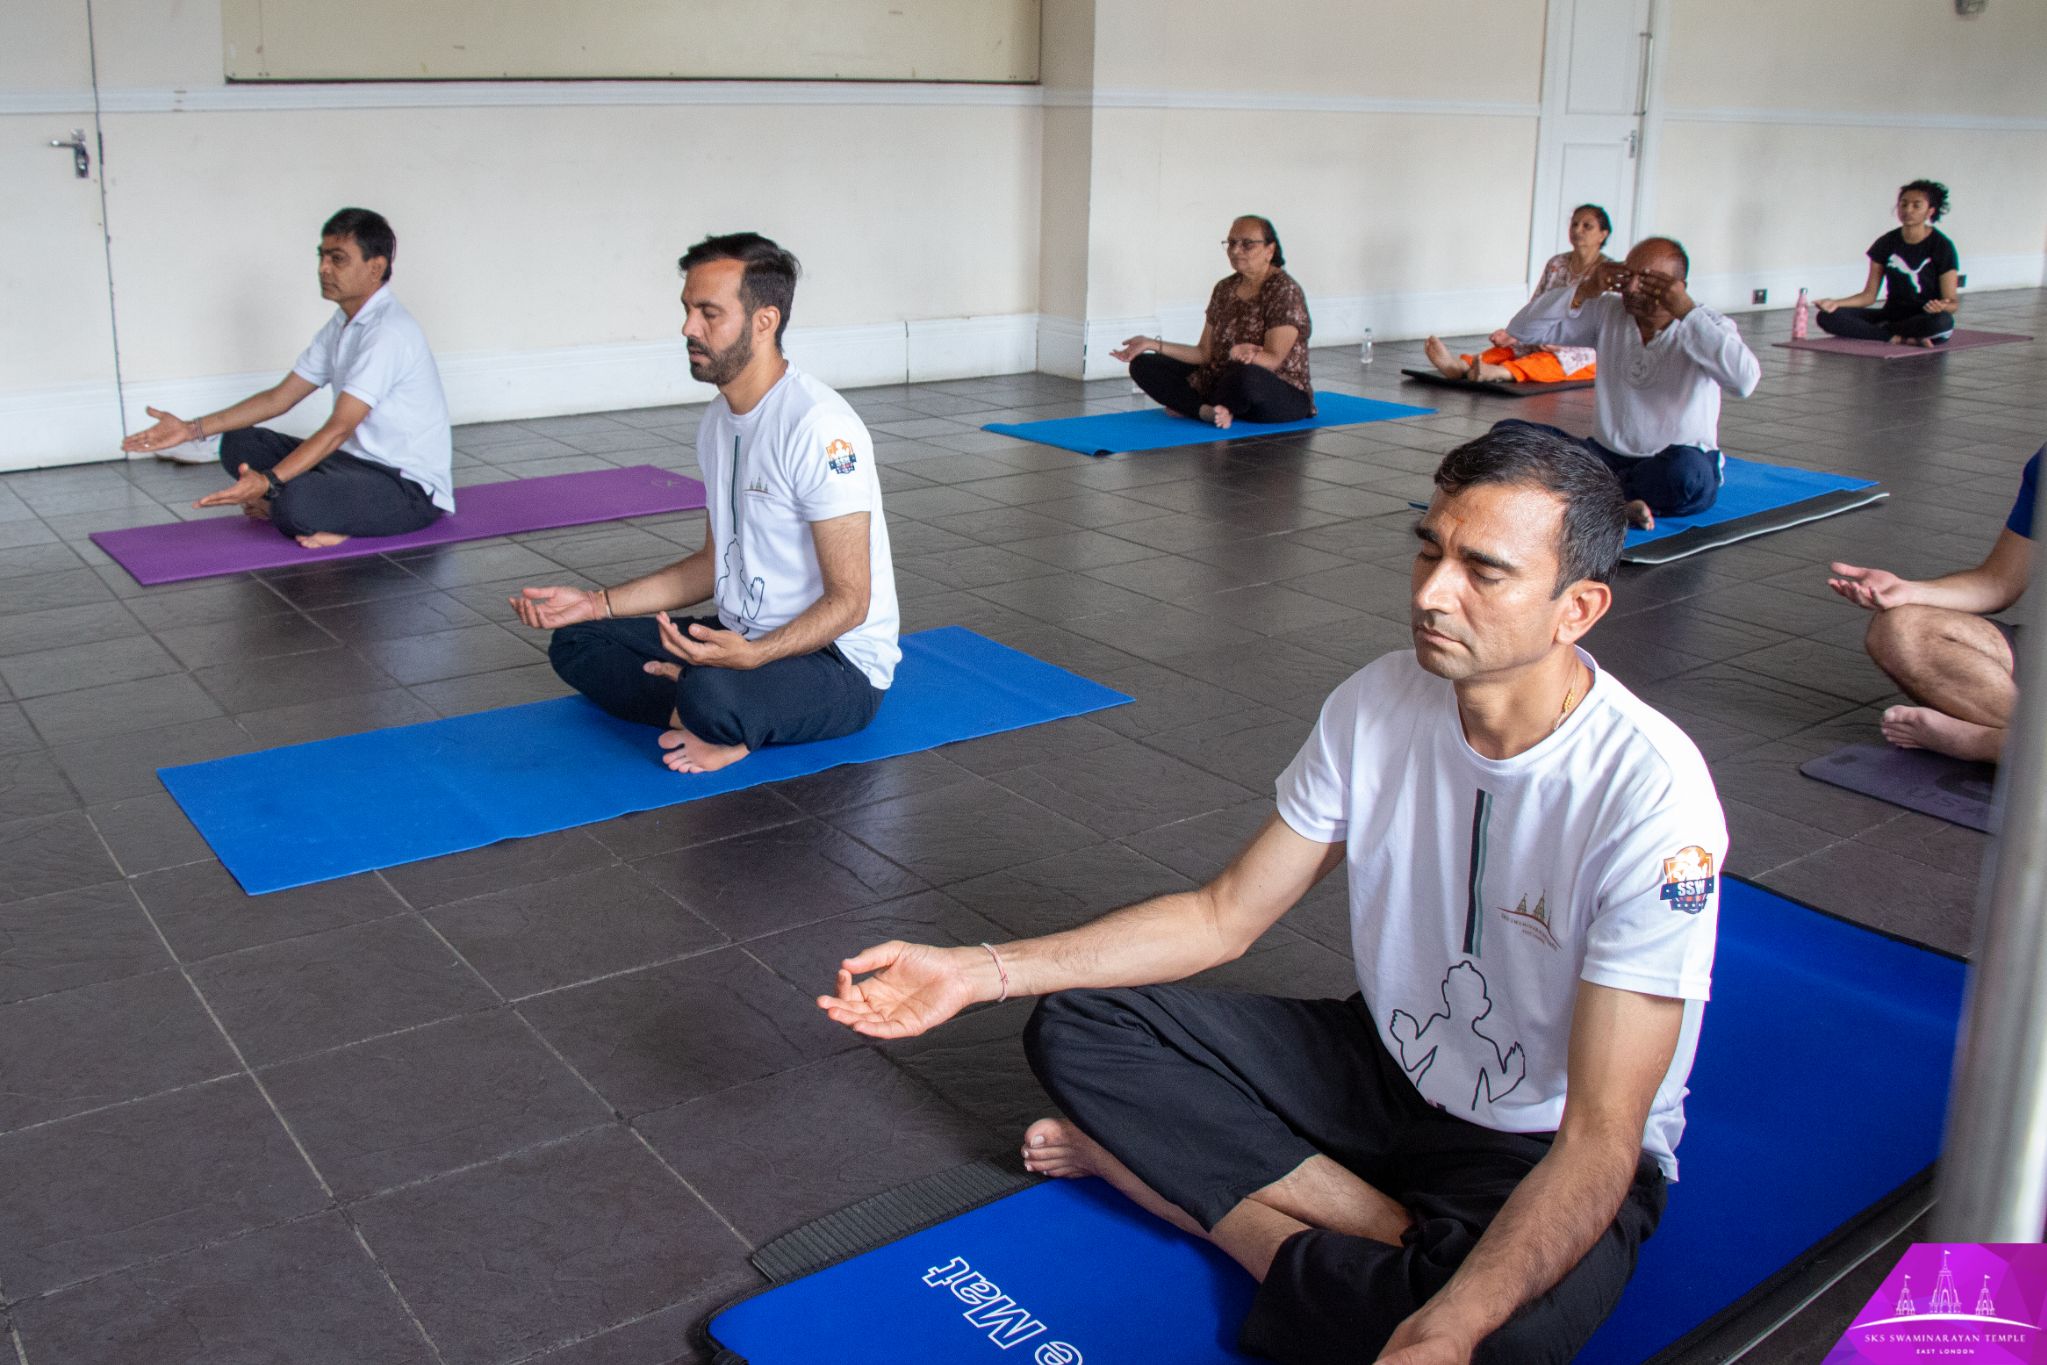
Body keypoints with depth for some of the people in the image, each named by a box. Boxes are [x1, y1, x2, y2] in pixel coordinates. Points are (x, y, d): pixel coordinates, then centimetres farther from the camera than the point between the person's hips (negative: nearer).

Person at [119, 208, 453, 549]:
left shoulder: (389, 332, -21)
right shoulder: (342, 325, 11)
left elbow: (339, 428, -28)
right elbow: (279, 398, 12)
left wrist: (268, 483, -37)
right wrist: (192, 429, 4)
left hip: (411, 486, -9)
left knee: (295, 502, -34)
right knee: (239, 443, 5)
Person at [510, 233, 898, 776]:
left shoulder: (819, 427, -22)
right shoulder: (719, 421, 9)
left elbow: (849, 601, -22)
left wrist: (752, 655, -38)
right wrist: (597, 603, 10)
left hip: (840, 662, -10)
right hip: (743, 635, 10)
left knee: (713, 694, -40)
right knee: (576, 641, 4)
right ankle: (727, 723, -12)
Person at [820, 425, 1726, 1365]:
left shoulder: (1649, 795, -27)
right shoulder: (1378, 704, -10)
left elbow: (1601, 1135, -29)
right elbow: (1225, 915, -2)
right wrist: (978, 972, -11)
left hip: (1545, 1153, -4)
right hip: (1387, 1066, 5)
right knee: (1077, 1026, -10)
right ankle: (1410, 1245, -11)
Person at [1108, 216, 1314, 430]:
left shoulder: (1284, 291, -13)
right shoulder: (1224, 289, 8)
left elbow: (1273, 360, -22)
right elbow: (1205, 353, 7)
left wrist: (1244, 356, -44)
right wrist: (1154, 345, -2)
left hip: (1283, 396, -7)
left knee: (1245, 375, -42)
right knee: (1143, 365, -3)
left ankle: (1192, 407, -9)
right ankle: (1210, 410, -25)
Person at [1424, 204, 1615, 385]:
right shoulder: (1556, 264, 13)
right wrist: (1512, 332, -10)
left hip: (1587, 352, -5)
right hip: (1545, 342, 6)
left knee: (1546, 361, -38)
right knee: (1510, 348, -25)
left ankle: (1498, 372, -69)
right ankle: (1460, 365, -54)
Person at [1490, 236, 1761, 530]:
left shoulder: (1707, 325, -7)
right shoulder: (1608, 312, 4)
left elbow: (1745, 380, -28)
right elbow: (1523, 328, 1)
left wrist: (1687, 312, -24)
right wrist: (1583, 291, -12)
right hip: (1606, 456, 4)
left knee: (1685, 467, -41)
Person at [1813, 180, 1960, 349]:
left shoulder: (1942, 246, -6)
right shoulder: (1886, 243, 5)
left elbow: (1953, 302, -9)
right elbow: (1869, 295, 5)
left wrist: (1942, 306, -35)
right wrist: (1835, 303, -13)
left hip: (1924, 318, -4)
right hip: (1891, 315, 4)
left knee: (1942, 321, -42)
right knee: (1827, 317, -19)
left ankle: (1882, 330, -18)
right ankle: (1903, 339, -26)